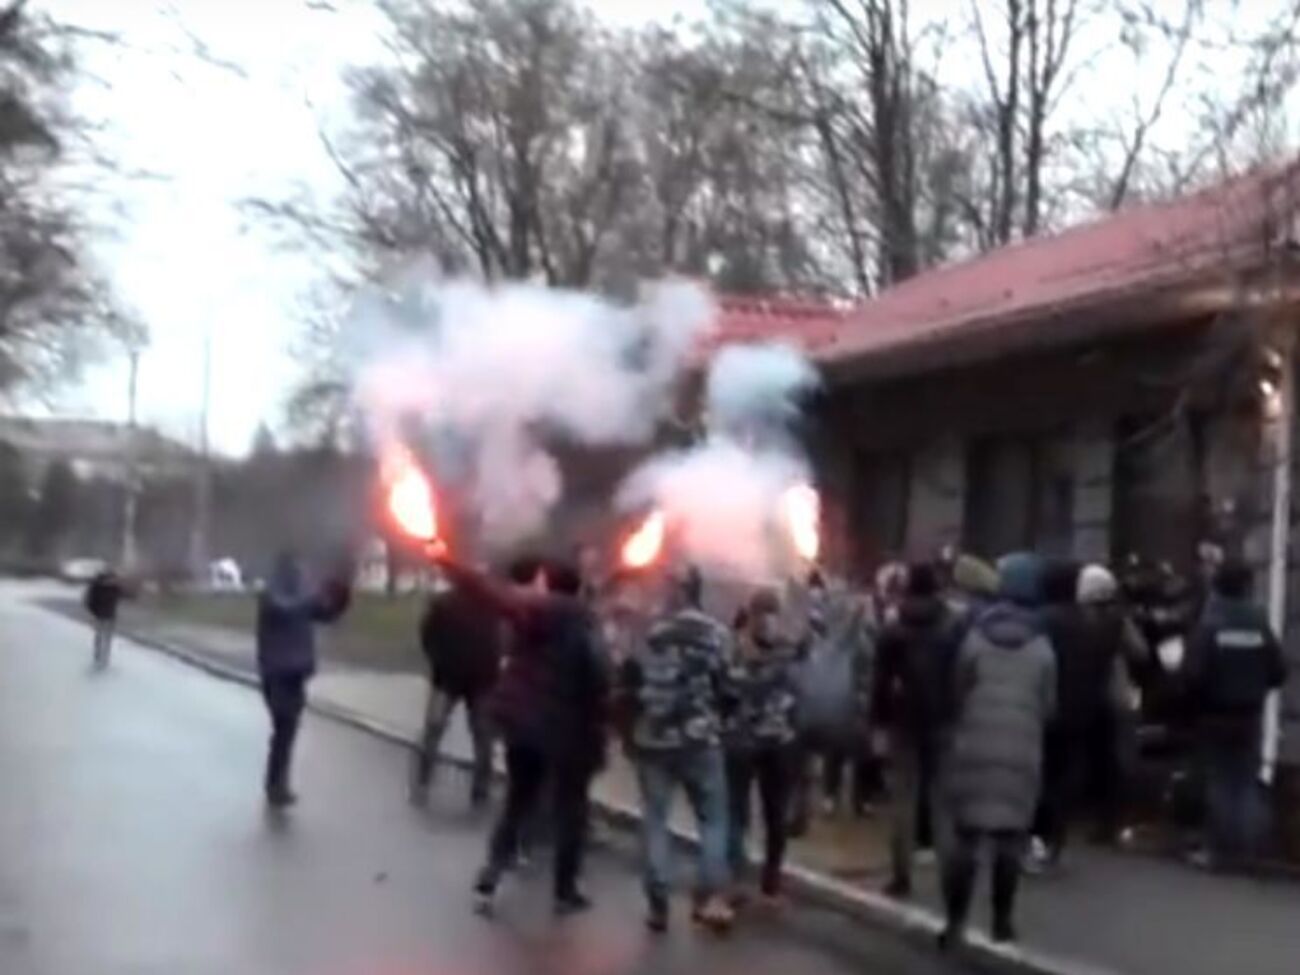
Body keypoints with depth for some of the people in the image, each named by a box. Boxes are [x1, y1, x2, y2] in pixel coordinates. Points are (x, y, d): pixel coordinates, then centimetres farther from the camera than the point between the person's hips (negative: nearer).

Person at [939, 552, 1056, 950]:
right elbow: (1048, 705, 4)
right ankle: (1002, 919, 14)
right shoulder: (1042, 647, -1)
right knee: (1009, 836, 9)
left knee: (964, 835, 1)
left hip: (973, 747, 0)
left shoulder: (975, 637, -2)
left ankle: (955, 921, -2)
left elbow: (957, 693, 4)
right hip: (1021, 750, 0)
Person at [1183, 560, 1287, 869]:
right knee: (1247, 781, 12)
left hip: (1215, 715, -3)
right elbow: (1278, 673, -3)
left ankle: (1223, 848, 3)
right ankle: (1247, 847, 11)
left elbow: (1194, 673, -20)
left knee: (1220, 782, 3)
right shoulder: (1260, 623, -3)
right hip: (1250, 715, 3)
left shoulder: (1208, 625, -13)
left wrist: (1198, 701, 0)